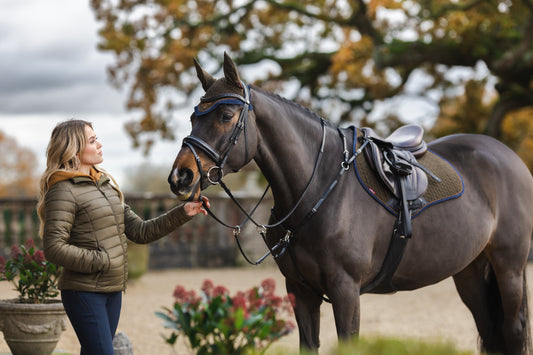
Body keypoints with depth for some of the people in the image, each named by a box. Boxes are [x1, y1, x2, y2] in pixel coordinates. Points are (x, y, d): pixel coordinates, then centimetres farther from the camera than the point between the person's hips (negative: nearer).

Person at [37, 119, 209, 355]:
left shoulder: (106, 185, 15)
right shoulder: (64, 190, -12)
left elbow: (139, 231, 15)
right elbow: (53, 249, -19)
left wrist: (183, 213, 8)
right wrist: (102, 261, -19)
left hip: (113, 291, 8)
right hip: (84, 291, -8)